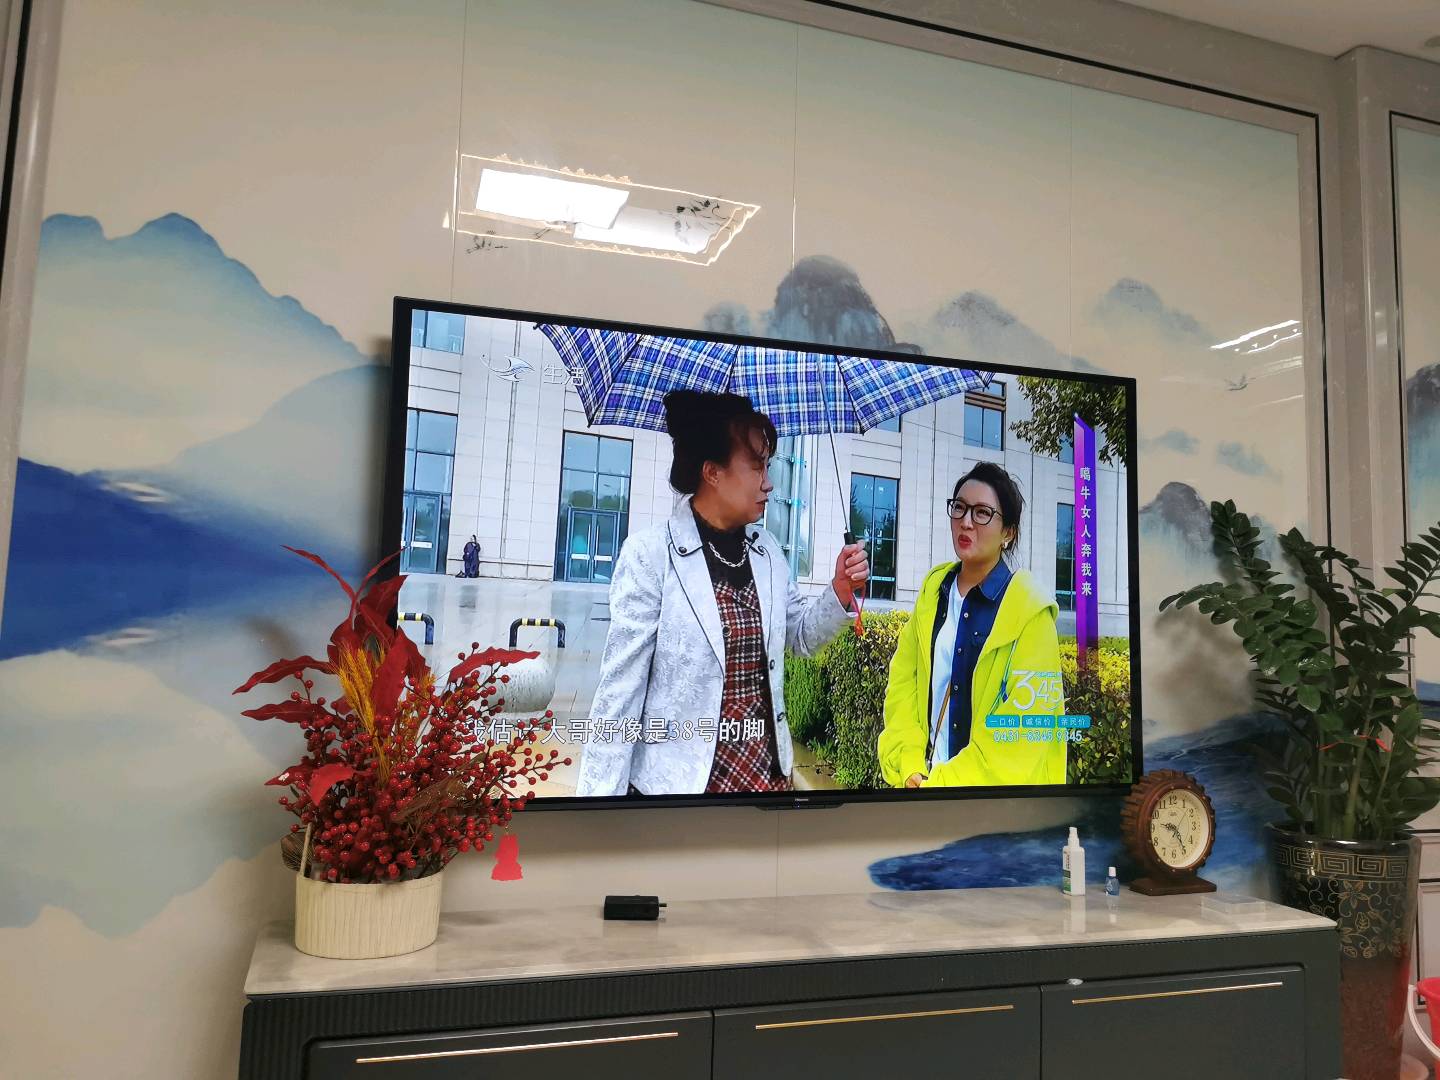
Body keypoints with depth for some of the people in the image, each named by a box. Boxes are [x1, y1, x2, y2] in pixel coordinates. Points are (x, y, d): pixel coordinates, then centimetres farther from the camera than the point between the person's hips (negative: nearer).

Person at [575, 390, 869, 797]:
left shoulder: (768, 551, 4)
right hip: (677, 782, -5)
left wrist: (840, 591, -1)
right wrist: (600, 791, -13)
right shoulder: (649, 554, -13)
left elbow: (800, 635, 17)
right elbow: (620, 690, -13)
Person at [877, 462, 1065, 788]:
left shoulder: (1029, 610, -12)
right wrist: (909, 768, -12)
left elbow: (1025, 727, -17)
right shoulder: (933, 590, 4)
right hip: (921, 777, 4)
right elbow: (902, 685, 0)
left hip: (995, 781, -4)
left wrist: (944, 781, -18)